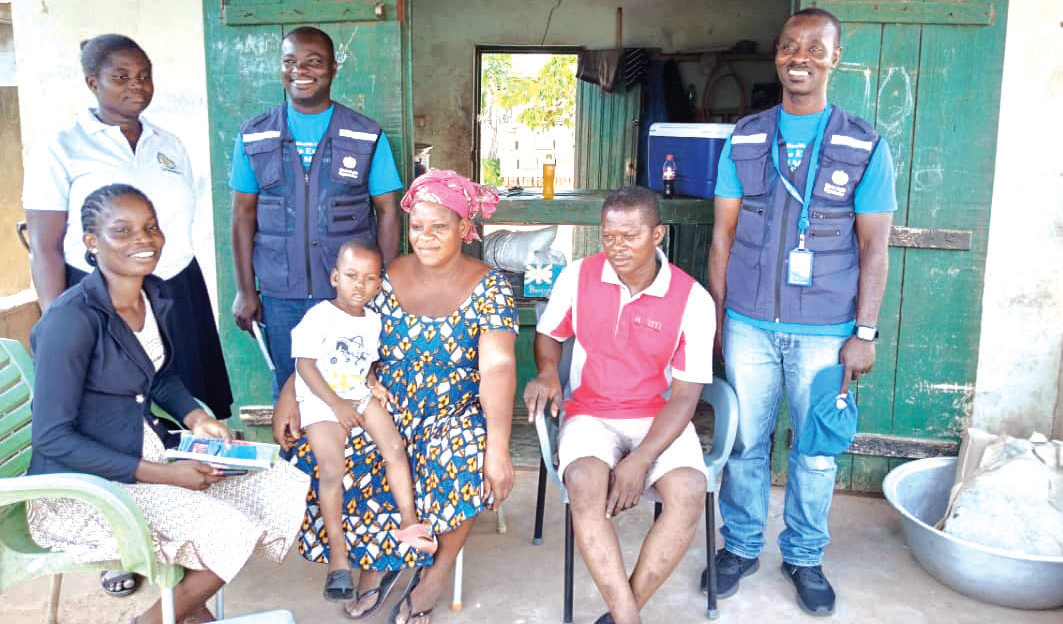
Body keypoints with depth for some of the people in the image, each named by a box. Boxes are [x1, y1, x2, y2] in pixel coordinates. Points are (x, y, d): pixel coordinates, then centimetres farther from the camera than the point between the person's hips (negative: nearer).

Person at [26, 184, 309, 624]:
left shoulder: (152, 294, 2)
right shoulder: (72, 318, -21)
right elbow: (52, 437, -21)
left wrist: (195, 417, -2)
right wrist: (161, 474, -21)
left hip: (146, 457, 8)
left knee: (285, 488, 0)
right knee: (228, 531, -24)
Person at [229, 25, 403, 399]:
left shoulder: (368, 137, -1)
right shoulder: (254, 137, 4)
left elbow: (387, 212, 1)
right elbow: (243, 215, 6)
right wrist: (245, 290, 3)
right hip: (280, 296, 1)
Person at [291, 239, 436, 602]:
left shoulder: (373, 320, 7)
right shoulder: (319, 316, -10)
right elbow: (305, 364, -13)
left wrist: (373, 382, -4)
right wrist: (337, 405, -17)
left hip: (359, 397, 6)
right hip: (321, 402, -5)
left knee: (394, 446, -10)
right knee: (332, 470, -17)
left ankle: (409, 521, 3)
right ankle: (337, 558, -9)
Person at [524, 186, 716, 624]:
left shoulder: (692, 299, -10)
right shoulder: (578, 276, -4)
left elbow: (685, 394, -9)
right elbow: (548, 334, 14)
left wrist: (641, 460, -20)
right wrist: (547, 372, -10)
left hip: (660, 418, 0)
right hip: (590, 413, 1)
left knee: (689, 491, -30)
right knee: (585, 483, -33)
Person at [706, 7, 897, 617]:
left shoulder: (866, 146, -1)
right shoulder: (744, 140, 4)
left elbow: (874, 247, -1)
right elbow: (724, 235, 6)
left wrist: (865, 332, -6)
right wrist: (717, 316, 3)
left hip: (824, 331, -1)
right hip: (749, 325, 1)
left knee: (816, 451, 9)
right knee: (745, 442, 10)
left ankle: (805, 557, 28)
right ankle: (741, 547, 29)